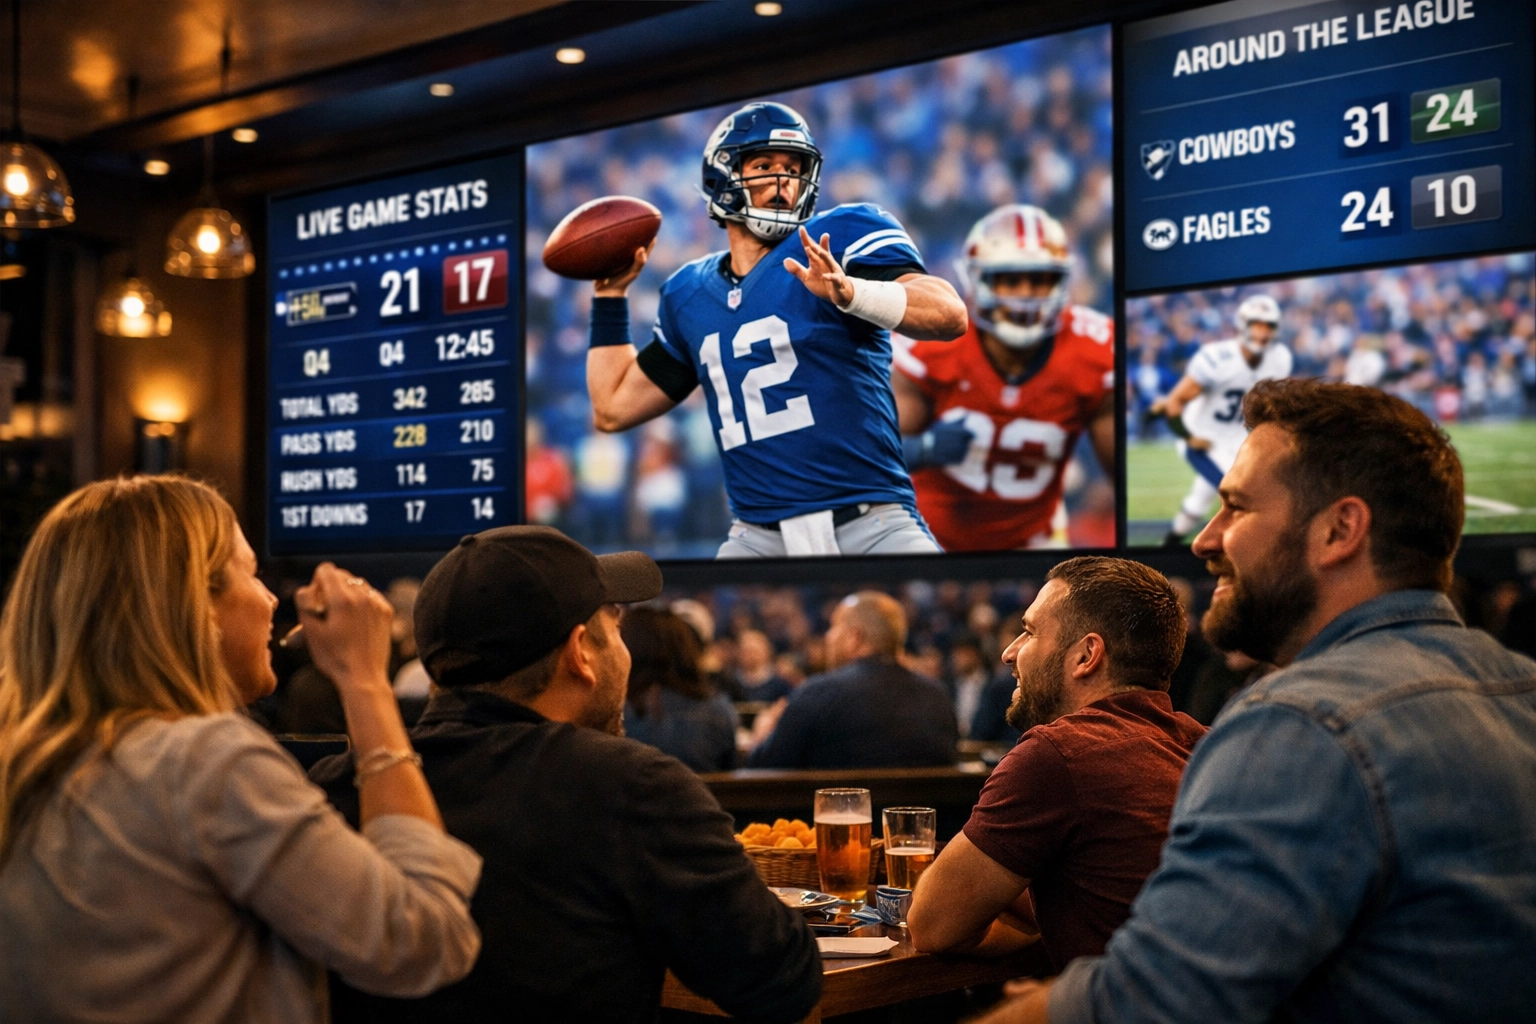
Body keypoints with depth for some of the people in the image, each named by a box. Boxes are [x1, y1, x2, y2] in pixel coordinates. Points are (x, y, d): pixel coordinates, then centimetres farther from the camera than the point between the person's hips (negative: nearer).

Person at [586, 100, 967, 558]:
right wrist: (610, 295, 23)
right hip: (758, 536, 4)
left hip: (872, 524, -4)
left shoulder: (843, 235, 0)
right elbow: (614, 408, 24)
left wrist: (849, 293, -31)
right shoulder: (689, 296, 15)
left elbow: (950, 315, -16)